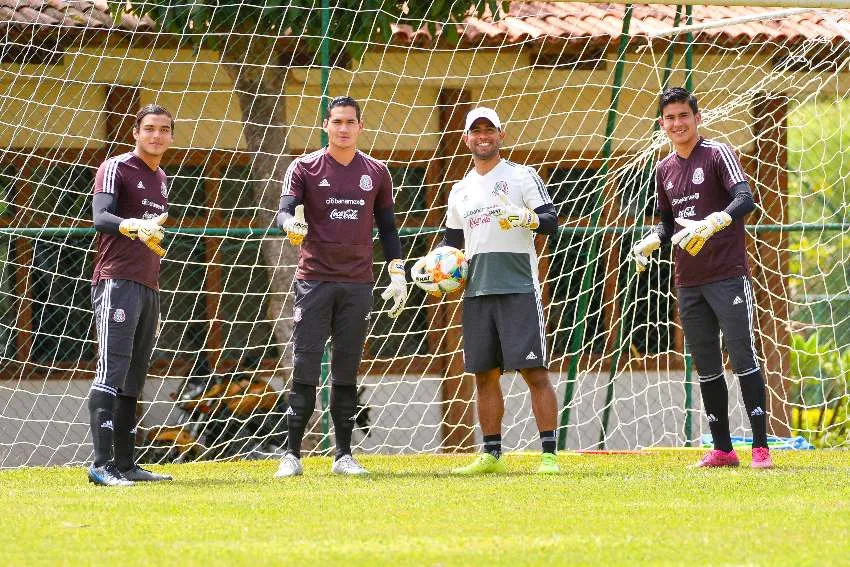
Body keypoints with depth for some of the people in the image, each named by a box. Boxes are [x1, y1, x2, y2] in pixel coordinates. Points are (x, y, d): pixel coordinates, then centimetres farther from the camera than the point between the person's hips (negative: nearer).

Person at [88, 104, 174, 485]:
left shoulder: (161, 179, 21)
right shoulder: (116, 169, -3)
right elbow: (100, 218, -20)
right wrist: (134, 225, -40)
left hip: (148, 288, 8)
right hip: (116, 282, -8)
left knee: (134, 381, 8)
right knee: (112, 370, -16)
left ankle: (125, 465, 11)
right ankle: (102, 465, -22)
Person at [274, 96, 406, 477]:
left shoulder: (376, 173, 11)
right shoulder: (304, 168, 2)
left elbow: (387, 227, 16)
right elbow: (285, 211, -8)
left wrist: (397, 275, 8)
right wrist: (291, 225, -32)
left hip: (358, 284, 2)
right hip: (314, 281, -2)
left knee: (347, 371, 5)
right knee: (305, 370, -6)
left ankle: (343, 456, 9)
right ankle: (292, 455, -4)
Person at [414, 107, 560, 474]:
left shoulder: (522, 177, 2)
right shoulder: (460, 190, 18)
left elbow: (551, 223, -6)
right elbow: (452, 240, 26)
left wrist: (526, 218, -26)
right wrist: (429, 262, 8)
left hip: (518, 289, -6)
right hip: (476, 291, 6)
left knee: (534, 371, -9)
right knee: (485, 374, 7)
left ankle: (549, 454, -11)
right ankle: (491, 455, 14)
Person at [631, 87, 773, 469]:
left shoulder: (718, 154, -5)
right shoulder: (664, 170, 14)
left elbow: (745, 200, -19)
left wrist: (711, 224, -36)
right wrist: (648, 243, 4)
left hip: (728, 276, -6)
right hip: (688, 282, 7)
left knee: (743, 358, -8)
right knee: (706, 366, 8)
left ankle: (761, 447, -9)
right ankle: (722, 449, 13)